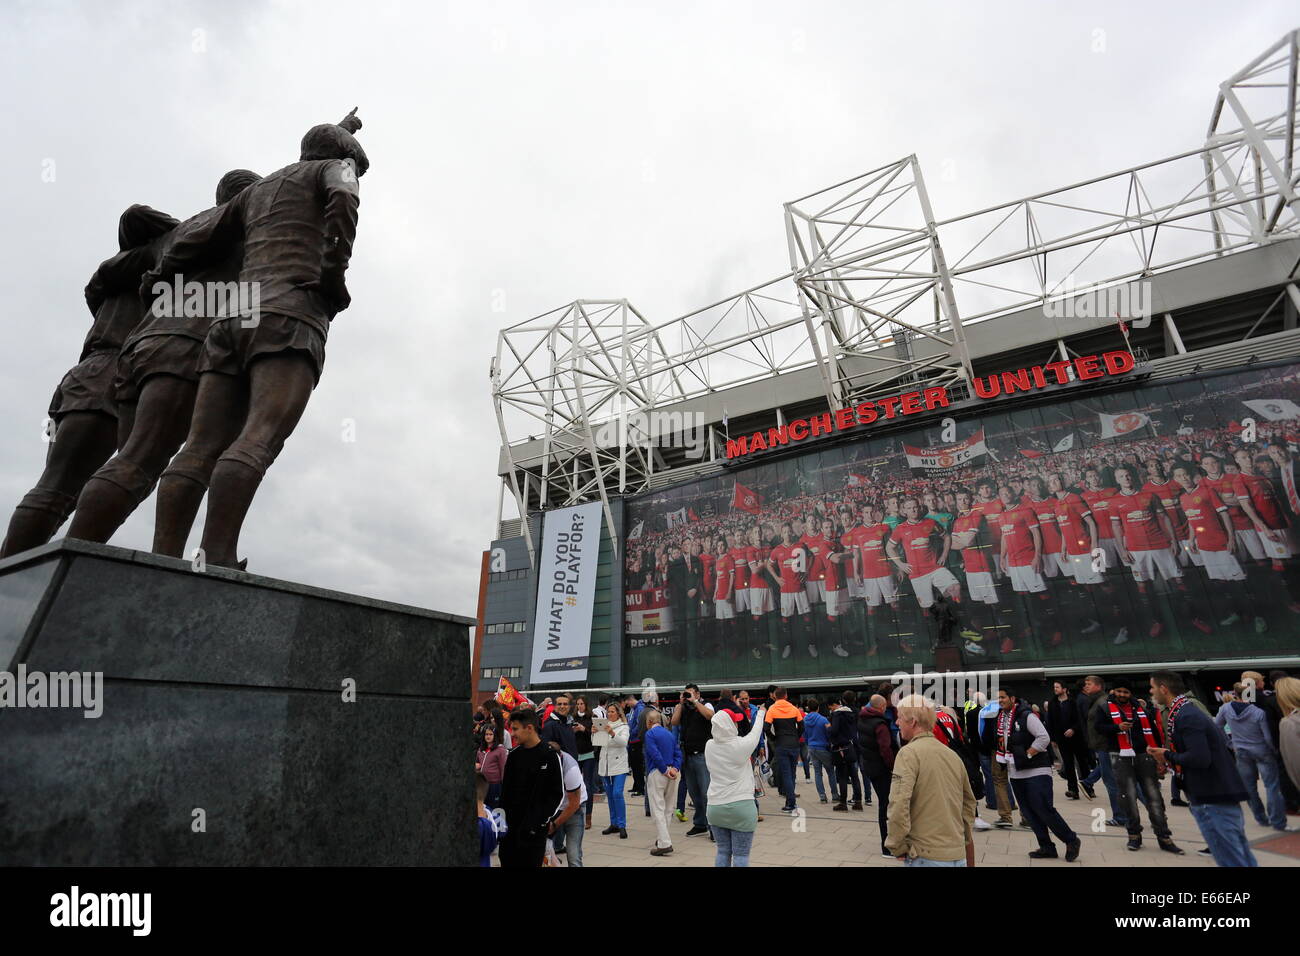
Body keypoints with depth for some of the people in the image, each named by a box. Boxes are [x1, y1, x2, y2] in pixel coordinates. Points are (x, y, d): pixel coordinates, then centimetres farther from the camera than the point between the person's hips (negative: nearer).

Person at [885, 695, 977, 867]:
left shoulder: (909, 753, -14)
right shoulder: (953, 755, 7)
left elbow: (899, 805, -22)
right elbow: (969, 802, 18)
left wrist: (897, 847, -10)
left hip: (927, 856, -6)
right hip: (958, 855, 6)